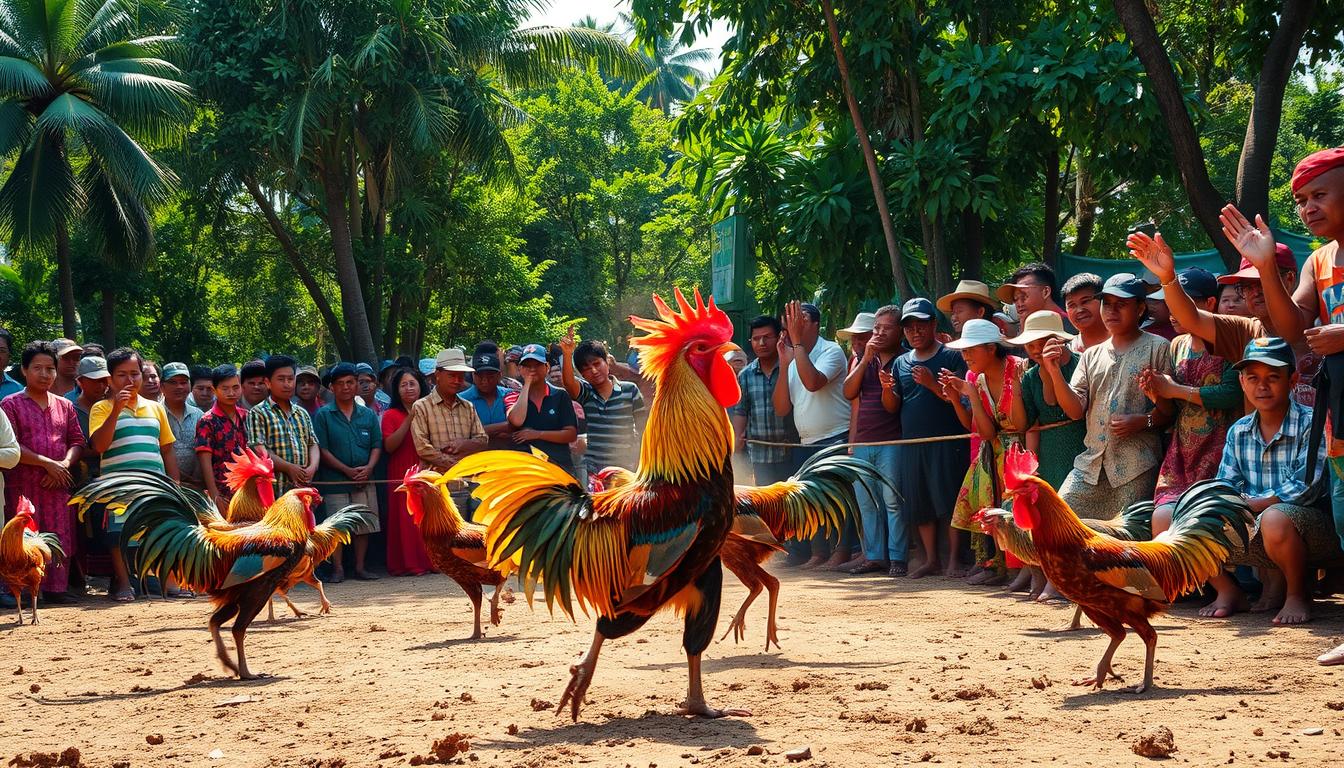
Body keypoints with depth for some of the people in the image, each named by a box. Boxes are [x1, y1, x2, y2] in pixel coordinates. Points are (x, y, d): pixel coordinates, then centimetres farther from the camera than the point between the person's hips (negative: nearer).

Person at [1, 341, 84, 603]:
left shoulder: (64, 406, 15)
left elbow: (77, 442, 12)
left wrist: (64, 465, -8)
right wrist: (47, 463, -13)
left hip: (58, 484, 4)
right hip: (23, 486, -4)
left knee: (61, 539, 2)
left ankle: (56, 588, 8)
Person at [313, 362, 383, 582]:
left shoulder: (368, 414, 10)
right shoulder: (323, 415, 0)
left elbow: (377, 445, 9)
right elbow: (322, 449, -6)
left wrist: (368, 468, -10)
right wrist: (348, 470, -12)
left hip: (364, 481, 3)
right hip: (334, 481, -3)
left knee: (364, 524, 5)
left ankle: (360, 567, 13)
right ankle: (338, 568, 4)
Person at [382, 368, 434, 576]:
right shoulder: (391, 415, 3)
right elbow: (389, 446, -10)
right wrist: (409, 420, -13)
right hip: (403, 476, -3)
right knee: (406, 518, -7)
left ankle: (429, 560, 5)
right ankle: (409, 563, -3)